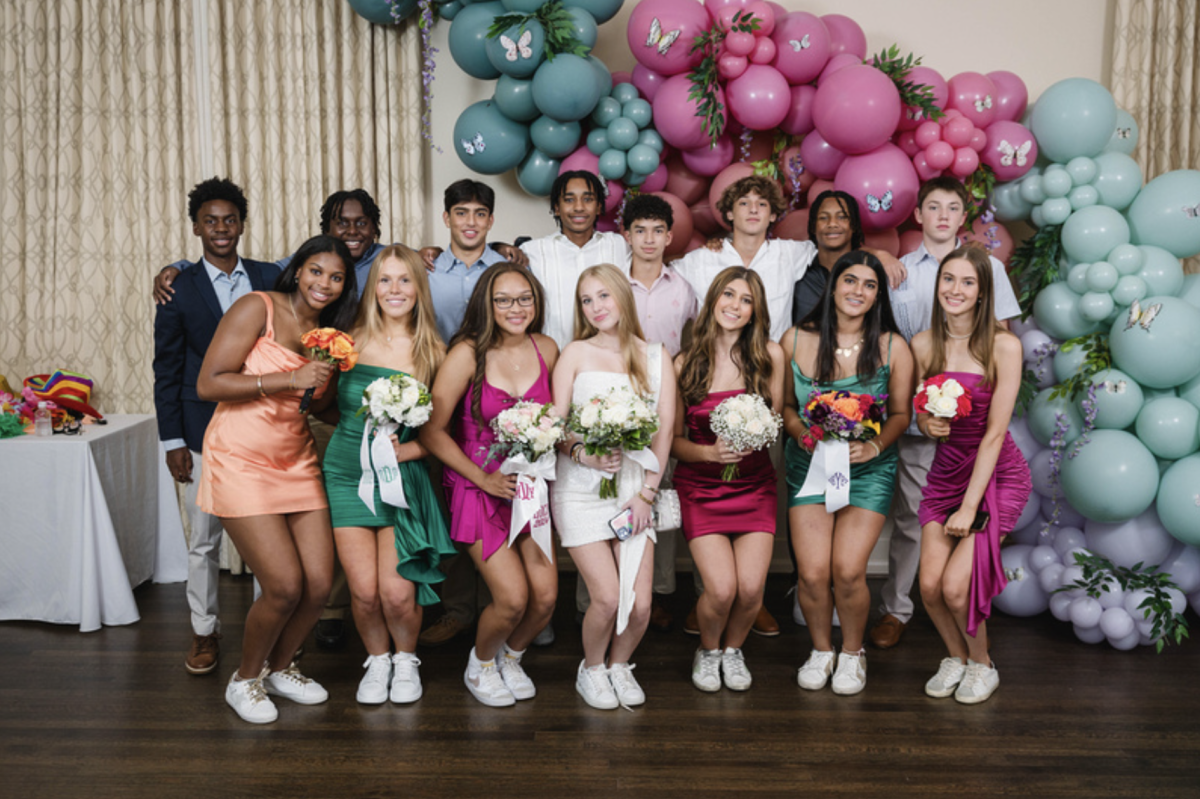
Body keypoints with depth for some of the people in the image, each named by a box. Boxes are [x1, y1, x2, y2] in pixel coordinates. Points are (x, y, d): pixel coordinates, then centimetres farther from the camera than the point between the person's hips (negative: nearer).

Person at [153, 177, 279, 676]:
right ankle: (205, 632, 22)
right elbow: (167, 372, 0)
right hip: (205, 432, -1)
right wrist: (173, 441, -4)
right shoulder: (178, 289, -1)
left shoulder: (269, 278, 5)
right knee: (204, 539, 6)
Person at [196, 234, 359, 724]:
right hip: (242, 460, -6)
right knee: (285, 586, -11)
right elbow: (208, 384, -16)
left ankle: (279, 667, 28)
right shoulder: (258, 307, -8)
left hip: (296, 461, 6)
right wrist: (289, 379, -21)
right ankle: (245, 679, 17)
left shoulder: (330, 333, 12)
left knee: (320, 582, 0)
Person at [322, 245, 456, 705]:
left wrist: (404, 451, -15)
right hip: (346, 474, 1)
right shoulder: (351, 342, 1)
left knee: (398, 594, -7)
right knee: (365, 592, -4)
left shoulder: (433, 354, -2)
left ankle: (406, 659, 25)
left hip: (403, 479, -1)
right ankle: (377, 660, 27)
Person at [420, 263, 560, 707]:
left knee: (546, 595, -5)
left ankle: (511, 658, 28)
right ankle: (480, 665, 21)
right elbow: (432, 431, -11)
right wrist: (484, 479, -13)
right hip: (477, 487, -4)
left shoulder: (546, 349, 1)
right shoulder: (468, 354, -13)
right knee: (513, 597, -13)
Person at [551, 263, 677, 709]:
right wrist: (584, 454, -18)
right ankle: (591, 669, 18)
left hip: (634, 491, 2)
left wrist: (646, 492, -3)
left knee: (640, 603, -8)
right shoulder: (575, 354, 5)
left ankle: (619, 664, 25)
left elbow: (665, 431, 5)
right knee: (607, 597, -13)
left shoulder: (655, 358, 9)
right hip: (581, 489, -2)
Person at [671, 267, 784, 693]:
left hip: (754, 485, 1)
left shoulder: (770, 355, -1)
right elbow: (673, 440, 1)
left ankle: (733, 648, 23)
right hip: (700, 486, -1)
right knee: (721, 589, -14)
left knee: (751, 588, -12)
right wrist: (710, 452, -17)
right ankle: (708, 650, 20)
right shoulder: (685, 364, -3)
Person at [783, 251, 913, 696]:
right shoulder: (796, 341, 0)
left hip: (869, 469, 0)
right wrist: (805, 435, -12)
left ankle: (852, 652, 18)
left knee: (848, 570, -12)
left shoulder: (892, 348, -1)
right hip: (808, 465, 1)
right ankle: (821, 649, 21)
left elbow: (901, 413, 4)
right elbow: (785, 405, 8)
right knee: (812, 572, -10)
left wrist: (875, 445, -14)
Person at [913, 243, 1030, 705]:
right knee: (929, 586, -6)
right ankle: (955, 657, 25)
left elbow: (995, 432, -15)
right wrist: (927, 425, -15)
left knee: (956, 585, -14)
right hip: (945, 472, 4)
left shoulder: (1003, 346, -13)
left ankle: (982, 665, 16)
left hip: (997, 474, -4)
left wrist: (969, 508, -16)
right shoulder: (923, 344, -1)